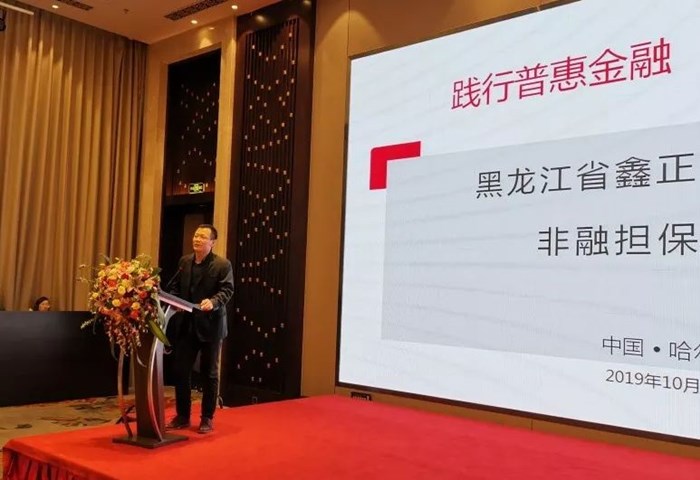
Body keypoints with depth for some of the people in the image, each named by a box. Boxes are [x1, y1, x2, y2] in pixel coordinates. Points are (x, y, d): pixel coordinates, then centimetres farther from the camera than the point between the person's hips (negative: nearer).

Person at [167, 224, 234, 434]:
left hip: (210, 326, -5)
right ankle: (182, 416, 20)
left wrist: (213, 302, -33)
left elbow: (227, 290, -15)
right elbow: (177, 287, 13)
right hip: (186, 325, 5)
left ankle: (207, 418, 18)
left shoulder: (223, 265, -7)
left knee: (209, 373, 6)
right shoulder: (184, 261, 10)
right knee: (180, 370, 6)